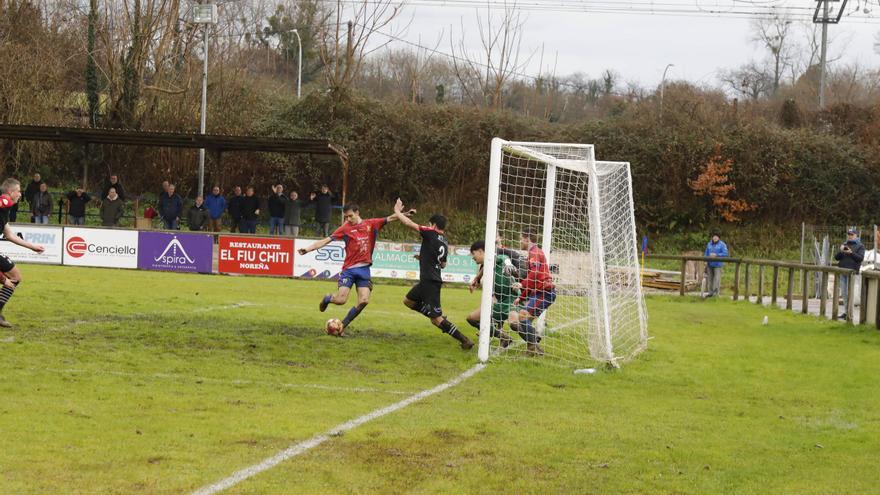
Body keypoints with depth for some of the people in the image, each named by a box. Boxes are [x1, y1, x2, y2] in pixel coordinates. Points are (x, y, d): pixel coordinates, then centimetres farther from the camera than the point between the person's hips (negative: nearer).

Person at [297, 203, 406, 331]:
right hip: (349, 269, -2)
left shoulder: (371, 224, 7)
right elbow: (326, 240, -4)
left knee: (364, 301, -10)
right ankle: (327, 299, 23)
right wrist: (307, 249, -13)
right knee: (341, 300, -13)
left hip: (364, 269, 2)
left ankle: (343, 325, 6)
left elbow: (390, 219, 6)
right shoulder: (345, 228, 0)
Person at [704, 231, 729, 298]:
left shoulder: (722, 245, -3)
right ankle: (711, 292, 12)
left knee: (716, 279, -10)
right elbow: (706, 253, 19)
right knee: (710, 279, 6)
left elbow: (725, 254, -11)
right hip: (710, 264, 5)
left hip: (717, 264, -5)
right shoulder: (709, 244, 14)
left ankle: (716, 293, -9)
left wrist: (716, 255, -17)